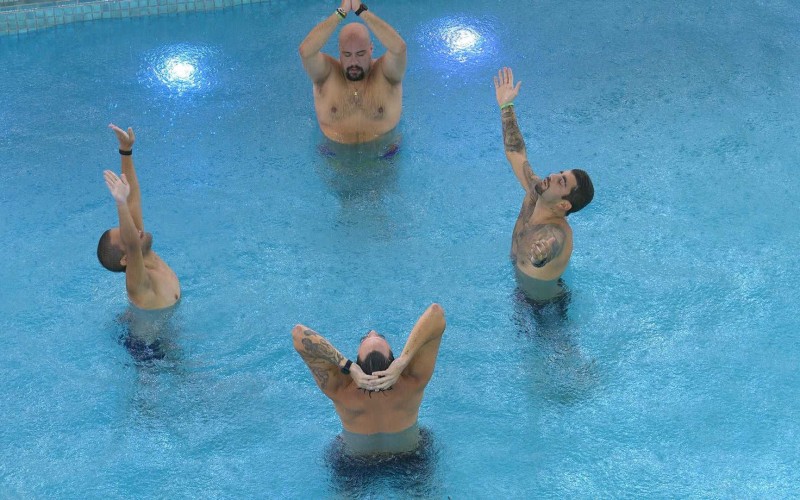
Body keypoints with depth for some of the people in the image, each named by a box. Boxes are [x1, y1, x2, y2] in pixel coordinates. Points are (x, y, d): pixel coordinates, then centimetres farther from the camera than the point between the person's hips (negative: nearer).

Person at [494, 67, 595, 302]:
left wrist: (542, 254, -96)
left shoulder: (556, 234, -44)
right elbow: (515, 152, -5)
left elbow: (549, 246, -72)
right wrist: (506, 105, -4)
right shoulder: (534, 195, -19)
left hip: (546, 301, -7)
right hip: (523, 291, 7)